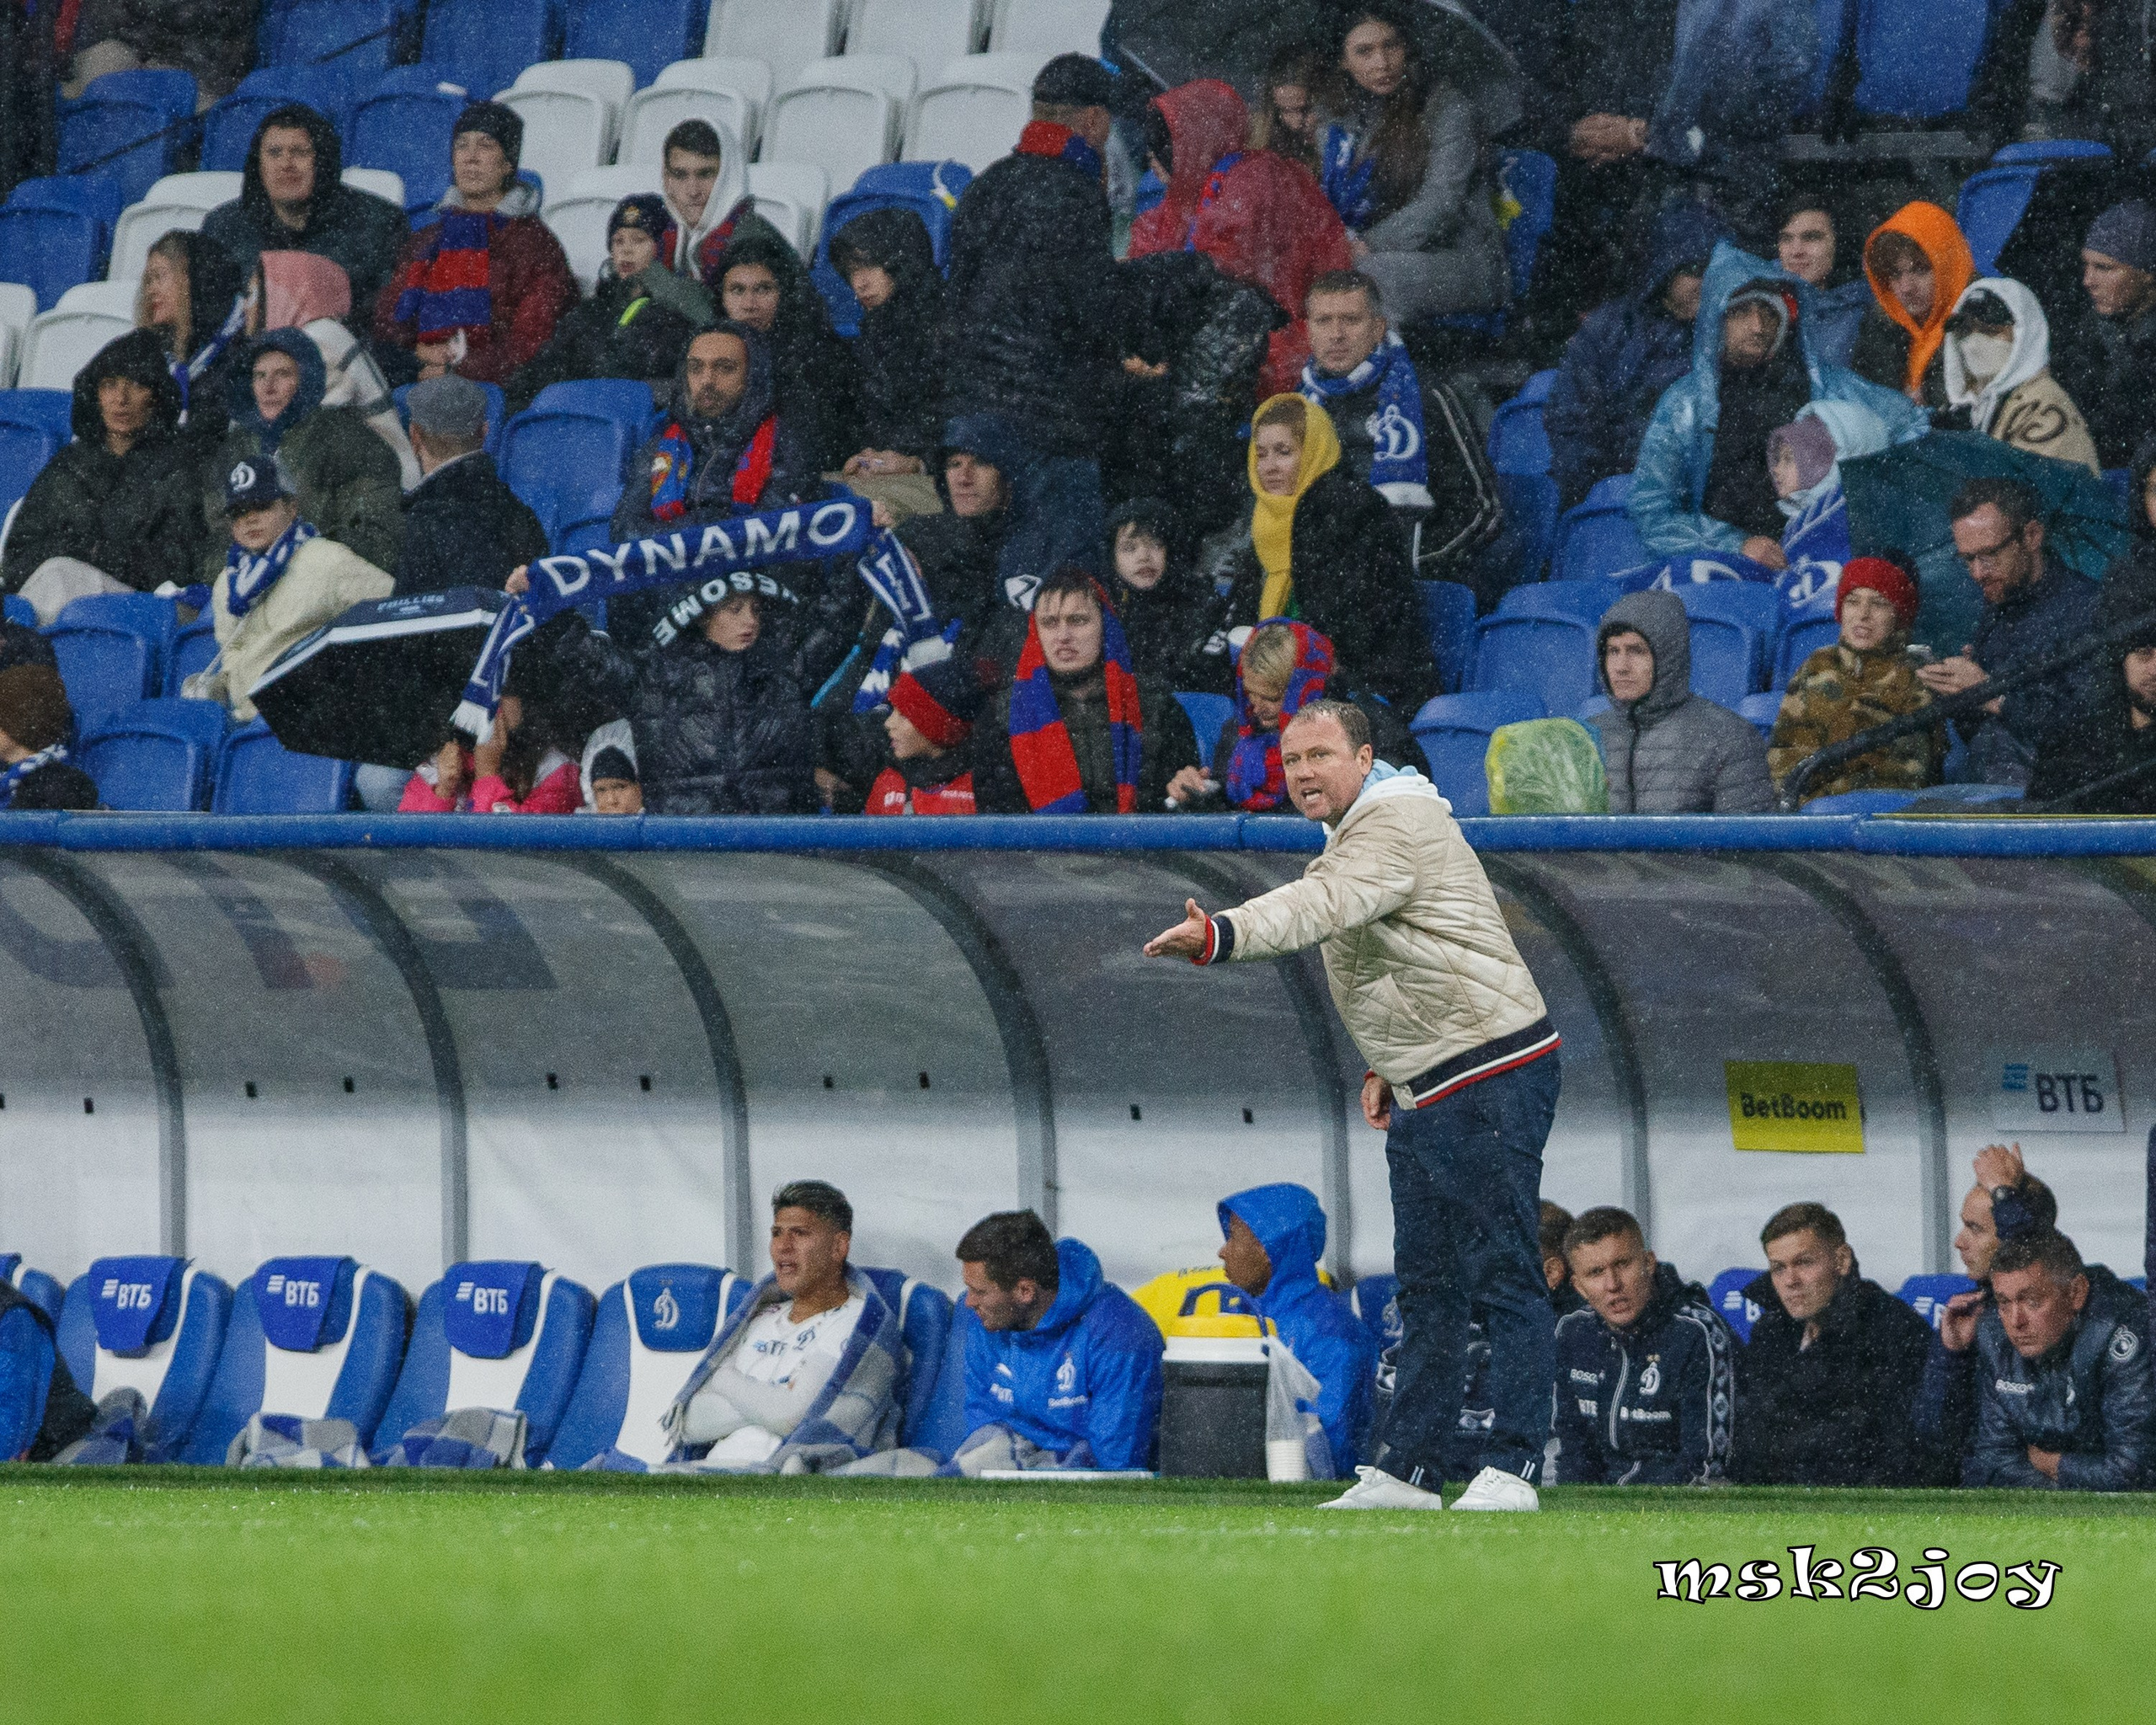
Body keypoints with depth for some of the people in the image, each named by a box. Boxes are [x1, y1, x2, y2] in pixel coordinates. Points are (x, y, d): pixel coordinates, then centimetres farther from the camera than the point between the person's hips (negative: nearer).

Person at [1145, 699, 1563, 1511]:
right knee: (1426, 1285, 12)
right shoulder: (1357, 834, 17)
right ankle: (1405, 1470, 15)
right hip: (1426, 1094, 11)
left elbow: (1324, 906, -34)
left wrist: (1221, 935, -49)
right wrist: (1387, 1065, 15)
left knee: (1501, 1275, -10)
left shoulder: (1398, 825, -16)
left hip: (1492, 1073, -11)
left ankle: (1511, 1469, -11)